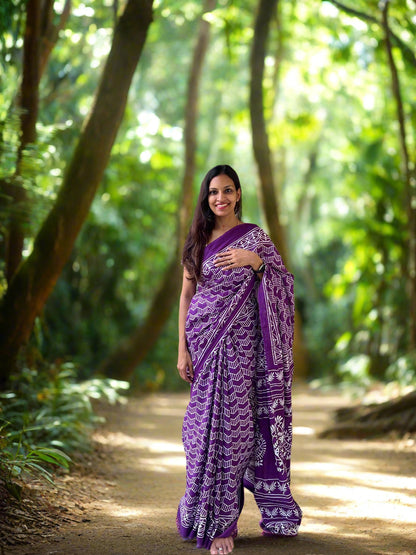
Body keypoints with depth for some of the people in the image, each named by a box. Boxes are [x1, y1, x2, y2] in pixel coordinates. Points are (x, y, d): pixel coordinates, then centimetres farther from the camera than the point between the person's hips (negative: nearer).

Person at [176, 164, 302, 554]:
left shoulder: (254, 237, 4)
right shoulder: (197, 241, 11)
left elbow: (282, 285, -2)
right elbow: (186, 294, 10)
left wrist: (255, 260, -18)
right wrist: (182, 348, 4)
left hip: (240, 342, -2)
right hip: (204, 340, 2)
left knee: (230, 421, -5)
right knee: (206, 423, 1)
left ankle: (222, 522, 1)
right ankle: (206, 512, 14)